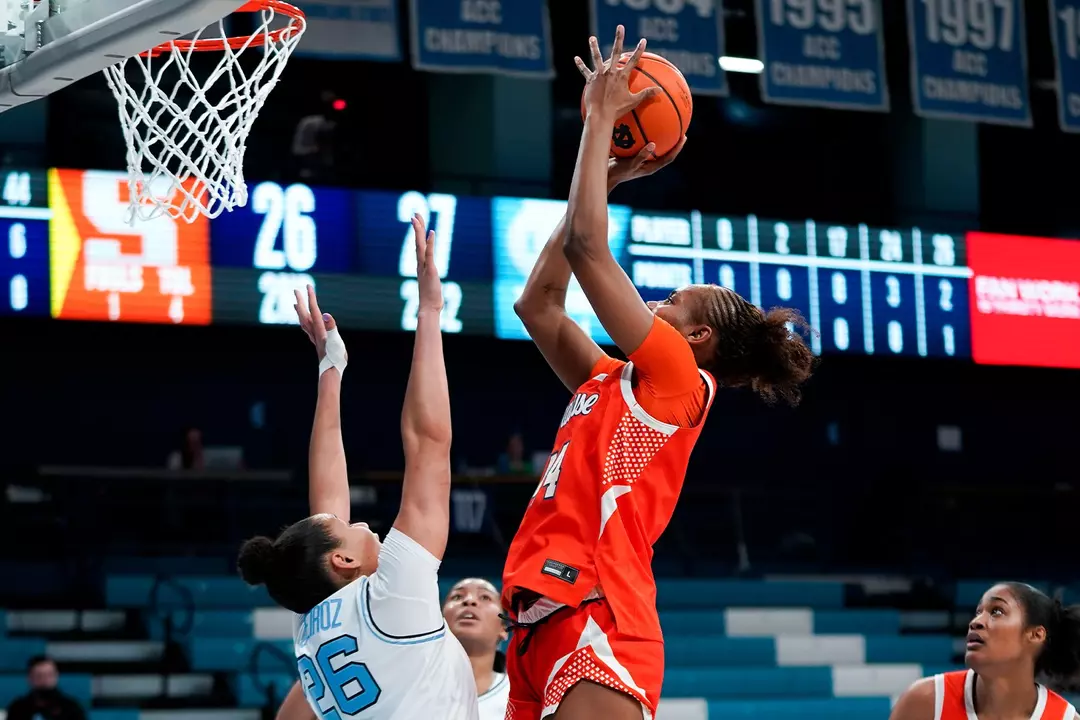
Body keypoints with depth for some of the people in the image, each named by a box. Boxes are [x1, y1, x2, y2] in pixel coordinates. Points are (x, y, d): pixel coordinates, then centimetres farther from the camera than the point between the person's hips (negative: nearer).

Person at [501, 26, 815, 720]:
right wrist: (606, 181, 28)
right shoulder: (614, 384, 24)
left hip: (595, 620, -9)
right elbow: (538, 304, 28)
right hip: (546, 616, 9)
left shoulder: (679, 379, 1)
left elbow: (586, 245, -5)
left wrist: (601, 118, 5)